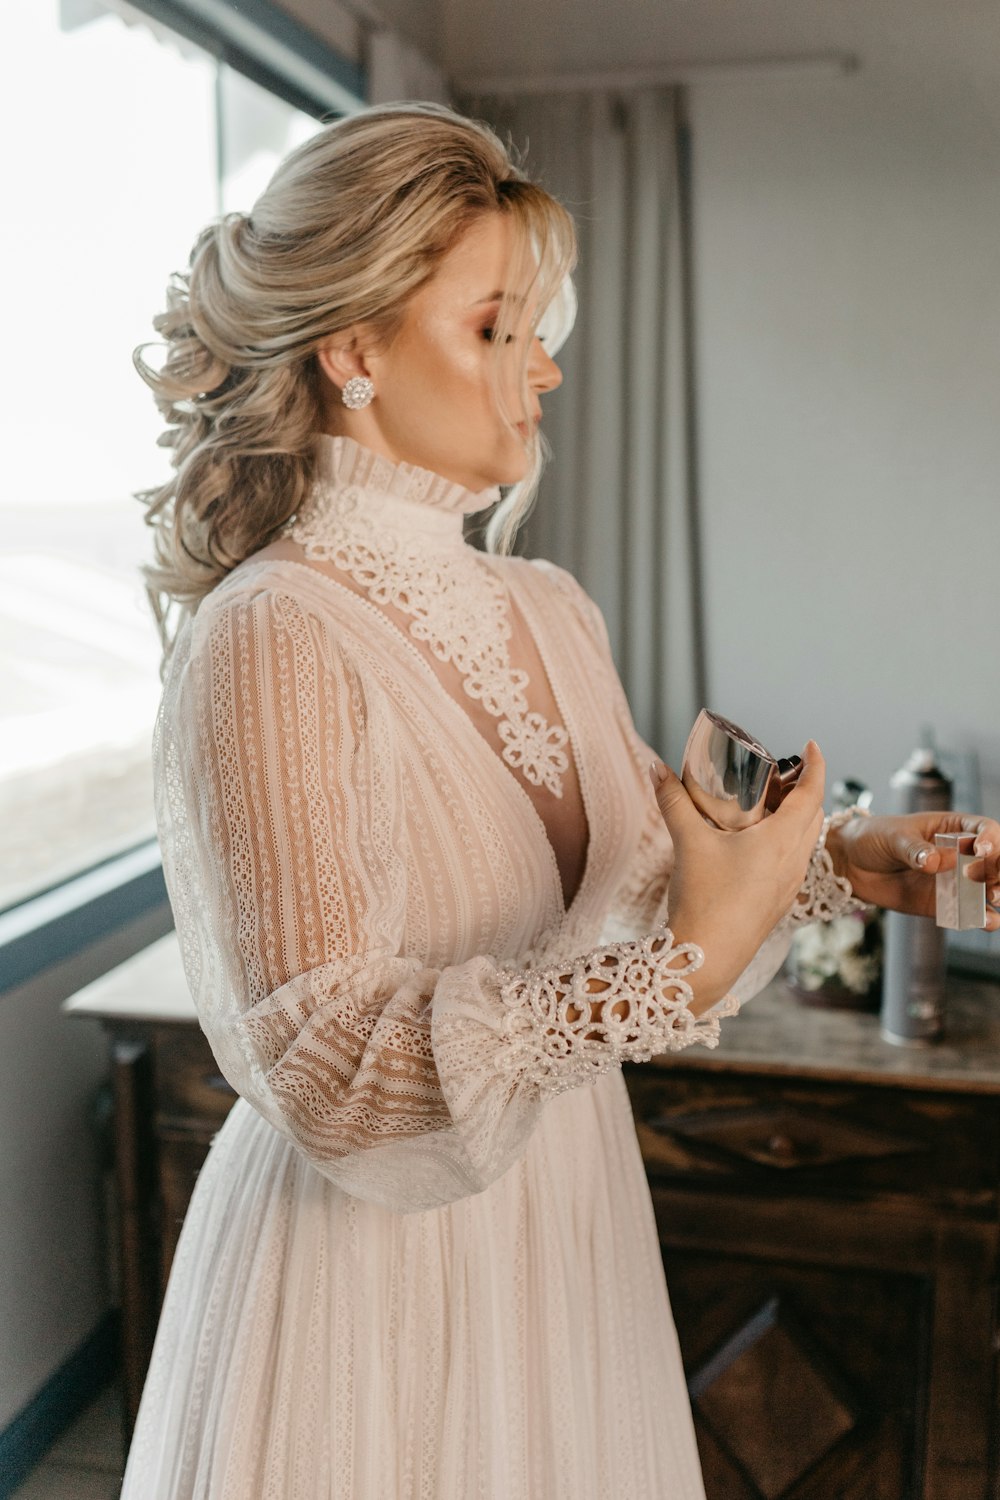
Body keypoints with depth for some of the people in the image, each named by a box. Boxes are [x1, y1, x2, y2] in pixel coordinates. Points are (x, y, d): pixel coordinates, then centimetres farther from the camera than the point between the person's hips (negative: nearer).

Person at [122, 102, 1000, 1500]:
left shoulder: (553, 611, 0)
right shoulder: (269, 639, -22)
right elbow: (329, 1070, -25)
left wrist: (845, 863, -4)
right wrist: (689, 971, -31)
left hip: (571, 1206, 7)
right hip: (372, 1263, -7)